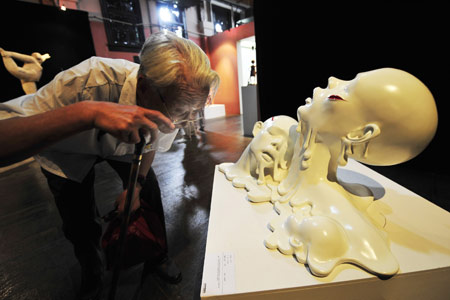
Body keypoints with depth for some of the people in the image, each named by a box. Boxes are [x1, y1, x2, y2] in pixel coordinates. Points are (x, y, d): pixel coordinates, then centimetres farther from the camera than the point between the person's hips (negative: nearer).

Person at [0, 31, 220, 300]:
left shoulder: (176, 102, -25)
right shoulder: (90, 81, -42)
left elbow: (149, 144, -7)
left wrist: (136, 185, -14)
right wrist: (87, 112, -61)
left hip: (121, 146, 3)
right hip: (68, 152, -2)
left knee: (150, 193, -4)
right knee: (80, 226, 0)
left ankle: (157, 258, 26)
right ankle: (92, 278, 35)